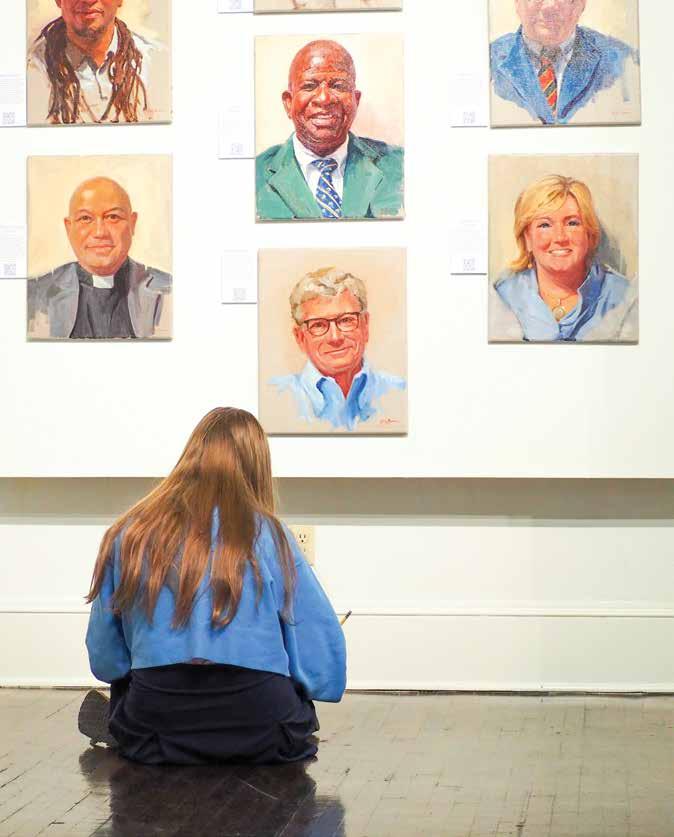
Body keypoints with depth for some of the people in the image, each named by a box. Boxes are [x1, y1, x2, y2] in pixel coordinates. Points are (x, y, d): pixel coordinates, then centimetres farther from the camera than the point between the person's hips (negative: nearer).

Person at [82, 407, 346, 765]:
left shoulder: (128, 535, 2)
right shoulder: (267, 534, -2)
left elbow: (105, 661, 8)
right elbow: (323, 646, -1)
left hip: (153, 736, 1)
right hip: (261, 735, -1)